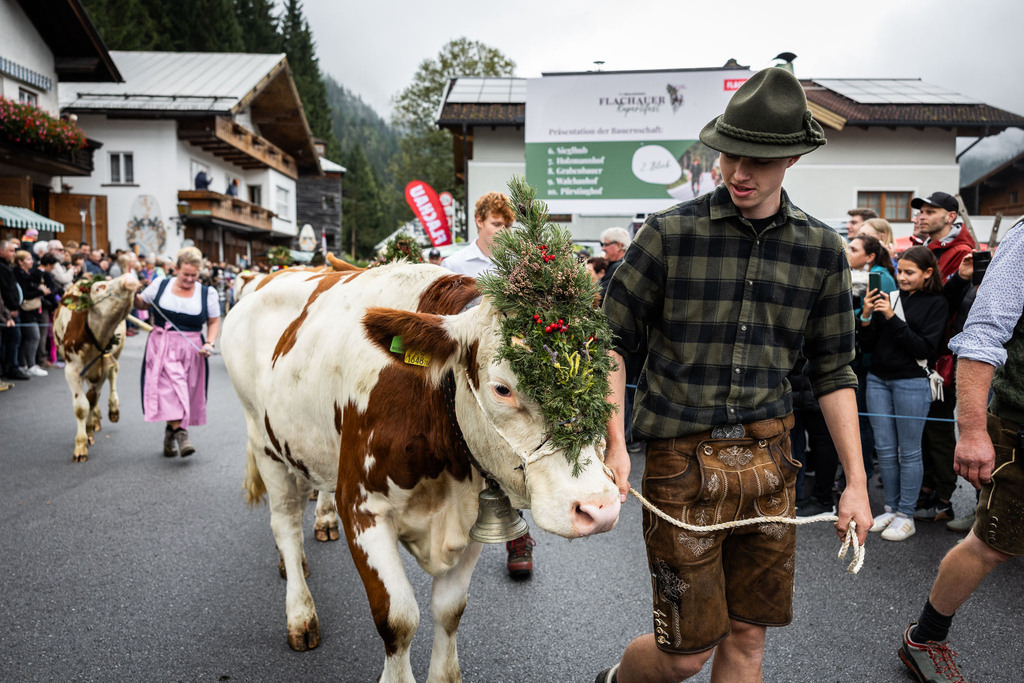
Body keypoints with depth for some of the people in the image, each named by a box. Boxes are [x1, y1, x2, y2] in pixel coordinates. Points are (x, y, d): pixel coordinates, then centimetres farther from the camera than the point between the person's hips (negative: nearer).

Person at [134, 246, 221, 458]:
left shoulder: (207, 294, 3)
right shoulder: (160, 285, 4)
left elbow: (214, 322, 7)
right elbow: (142, 304, 17)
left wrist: (210, 343, -8)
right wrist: (133, 295, -5)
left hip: (191, 350, 1)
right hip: (162, 348, -1)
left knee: (186, 392, 5)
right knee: (170, 388, -17)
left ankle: (171, 431, 22)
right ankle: (180, 433, -21)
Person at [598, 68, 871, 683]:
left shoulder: (823, 250, 4)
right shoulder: (670, 232, -6)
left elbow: (833, 371, 10)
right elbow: (613, 339, -3)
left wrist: (856, 482, 6)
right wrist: (616, 446, -12)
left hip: (768, 458, 4)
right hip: (682, 457, -3)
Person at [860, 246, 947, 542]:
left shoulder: (935, 303, -2)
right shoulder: (889, 297, 7)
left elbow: (925, 348, -13)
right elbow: (868, 345, 7)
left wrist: (892, 318, -17)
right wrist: (867, 316, -10)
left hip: (912, 382, -4)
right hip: (878, 379, 4)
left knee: (909, 451, 3)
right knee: (885, 449, 9)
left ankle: (906, 515, 12)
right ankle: (891, 508, 22)